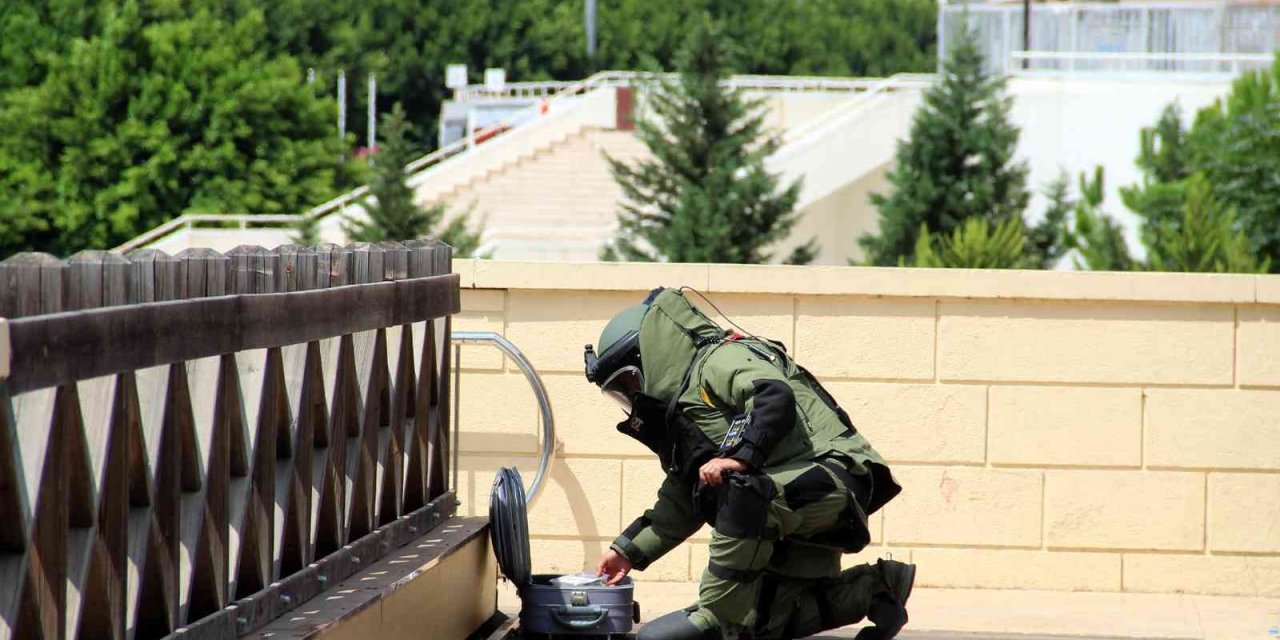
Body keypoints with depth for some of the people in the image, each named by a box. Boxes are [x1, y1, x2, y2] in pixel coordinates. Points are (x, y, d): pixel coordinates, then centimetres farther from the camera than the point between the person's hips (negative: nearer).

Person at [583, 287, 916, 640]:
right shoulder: (682, 409, 22)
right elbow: (680, 504, 29)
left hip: (831, 474, -10)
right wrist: (629, 551, 27)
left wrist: (742, 456, -33)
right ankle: (876, 586, 13)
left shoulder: (718, 359, -7)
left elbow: (775, 395, -27)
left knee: (741, 490, -36)